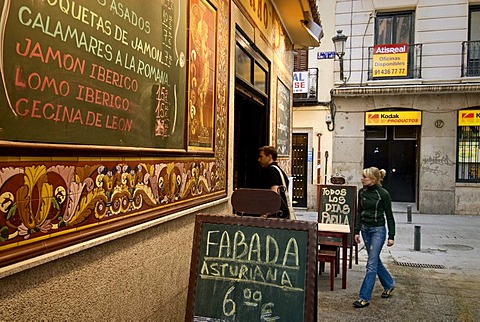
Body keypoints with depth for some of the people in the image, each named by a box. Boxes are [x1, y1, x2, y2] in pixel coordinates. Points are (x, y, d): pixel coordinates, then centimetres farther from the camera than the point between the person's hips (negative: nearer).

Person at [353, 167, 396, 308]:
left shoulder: (383, 194, -11)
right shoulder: (362, 192, 4)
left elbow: (389, 216, -6)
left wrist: (391, 236, -7)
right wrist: (357, 231, 7)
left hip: (378, 230, -6)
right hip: (365, 229, 6)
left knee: (371, 264, -6)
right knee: (375, 260, 17)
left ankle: (364, 297, -2)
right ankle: (389, 284, 40)